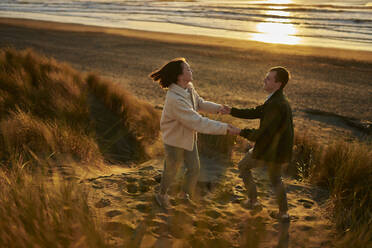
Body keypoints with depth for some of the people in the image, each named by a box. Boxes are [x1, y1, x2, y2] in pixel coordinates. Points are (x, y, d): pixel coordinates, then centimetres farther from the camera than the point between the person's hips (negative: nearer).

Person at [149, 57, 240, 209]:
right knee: (171, 170, 16)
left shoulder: (188, 88, -9)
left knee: (194, 168, 17)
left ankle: (187, 194, 44)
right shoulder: (174, 99, -36)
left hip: (188, 137, 7)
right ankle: (162, 195, 45)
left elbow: (200, 103, 10)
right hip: (175, 141, -7)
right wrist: (225, 128, -33)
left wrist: (219, 108, -6)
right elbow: (198, 123, -36)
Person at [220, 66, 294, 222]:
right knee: (275, 179, 29)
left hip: (268, 149, -9)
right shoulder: (278, 100, 4)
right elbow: (255, 113, 3)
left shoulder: (276, 105, -29)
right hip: (280, 149, 9)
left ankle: (253, 199, 27)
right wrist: (231, 111, -8)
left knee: (243, 166, 18)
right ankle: (283, 213, 34)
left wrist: (241, 132, -15)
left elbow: (263, 134, -29)